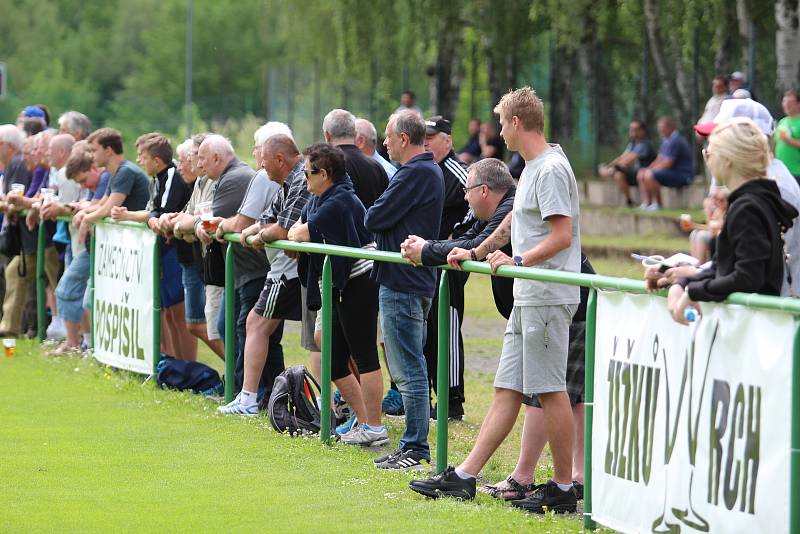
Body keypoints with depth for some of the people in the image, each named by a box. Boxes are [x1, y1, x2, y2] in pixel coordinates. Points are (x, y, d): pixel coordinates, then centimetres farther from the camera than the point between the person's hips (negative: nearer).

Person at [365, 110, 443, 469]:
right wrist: (379, 218, 2)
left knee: (408, 370, -7)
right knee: (411, 369, 14)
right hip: (416, 281, 11)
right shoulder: (431, 171, 16)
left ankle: (415, 448, -4)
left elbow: (374, 219, -17)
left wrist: (369, 214, 2)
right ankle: (414, 446, 19)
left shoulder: (415, 173, -17)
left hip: (402, 285, -11)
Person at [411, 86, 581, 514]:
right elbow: (514, 222, 31)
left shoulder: (551, 170, -13)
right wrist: (476, 253, 33)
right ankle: (463, 478, 10)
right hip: (527, 298, 10)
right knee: (507, 390, 9)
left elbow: (562, 236, -20)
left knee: (550, 390, -6)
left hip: (548, 298, -10)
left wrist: (517, 261, -21)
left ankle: (563, 488, 0)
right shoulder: (532, 169, 18)